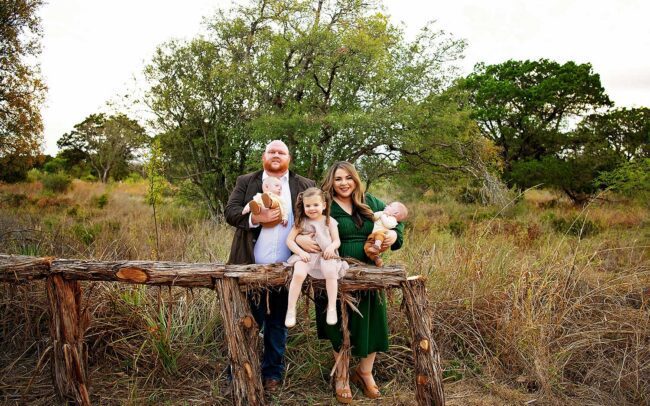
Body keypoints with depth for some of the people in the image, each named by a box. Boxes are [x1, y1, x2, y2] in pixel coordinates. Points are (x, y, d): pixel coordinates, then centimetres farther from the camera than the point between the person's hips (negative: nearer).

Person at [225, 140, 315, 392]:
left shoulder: (305, 186, 8)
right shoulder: (246, 182, 7)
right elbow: (230, 212, -3)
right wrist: (256, 218, -19)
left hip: (286, 269, 1)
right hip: (252, 267, -1)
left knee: (278, 323, 13)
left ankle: (273, 372, 26)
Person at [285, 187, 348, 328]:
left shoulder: (329, 221, 8)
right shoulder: (301, 222, 7)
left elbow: (337, 241, 5)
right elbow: (289, 240, 3)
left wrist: (332, 246, -19)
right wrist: (300, 252, -13)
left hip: (325, 255, 0)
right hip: (306, 255, 0)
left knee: (330, 272, -31)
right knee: (298, 274, -29)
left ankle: (332, 308, -14)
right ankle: (291, 310, -14)